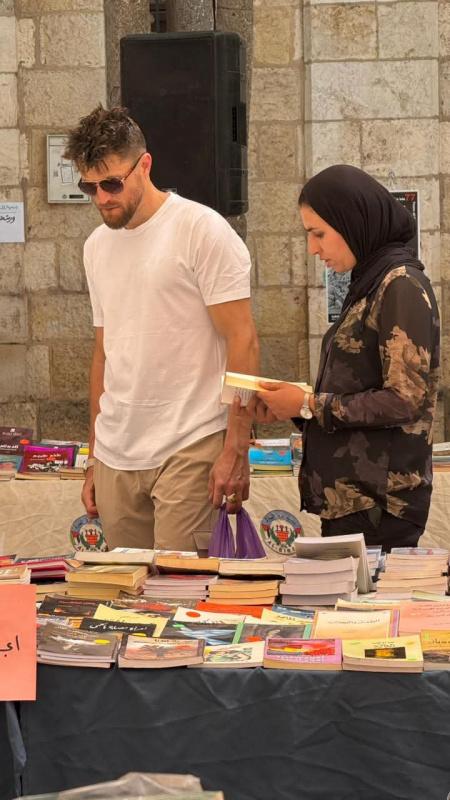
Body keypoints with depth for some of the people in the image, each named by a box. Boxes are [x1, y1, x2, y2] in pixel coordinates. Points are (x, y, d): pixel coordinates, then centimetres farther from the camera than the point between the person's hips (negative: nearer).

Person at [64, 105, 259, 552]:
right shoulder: (97, 246, 15)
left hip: (189, 451, -6)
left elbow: (242, 342, -9)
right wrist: (94, 457, 18)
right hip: (114, 456, 6)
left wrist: (236, 450, -14)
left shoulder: (201, 230, -6)